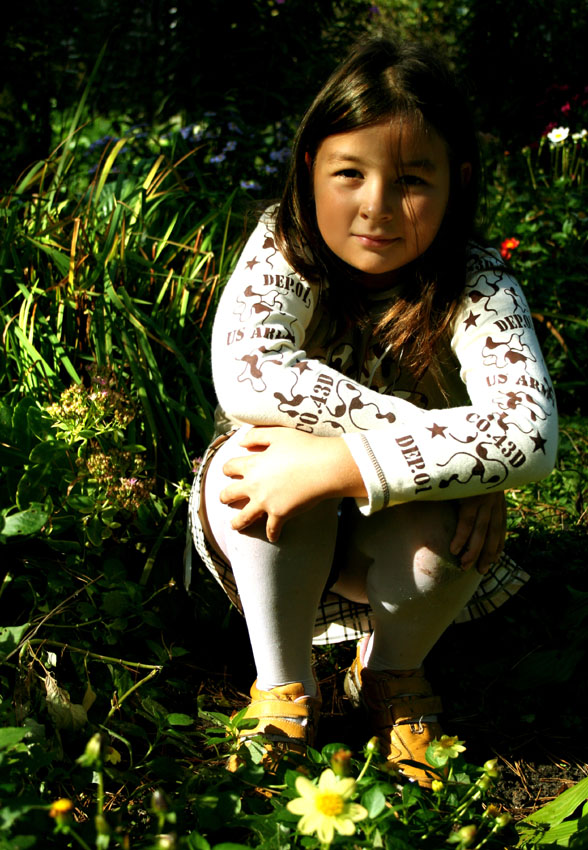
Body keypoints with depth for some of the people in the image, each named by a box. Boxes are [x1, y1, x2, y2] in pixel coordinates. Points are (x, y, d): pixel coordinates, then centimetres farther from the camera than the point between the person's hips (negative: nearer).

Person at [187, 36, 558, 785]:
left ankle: (392, 669, 3)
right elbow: (244, 372, -37)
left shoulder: (476, 285, -19)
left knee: (444, 529, -34)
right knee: (254, 448, -32)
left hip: (392, 534, 0)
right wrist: (440, 439, -39)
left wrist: (339, 464, -43)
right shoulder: (284, 248, -17)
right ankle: (283, 682, -9)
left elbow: (528, 431, -37)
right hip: (273, 537, 0)